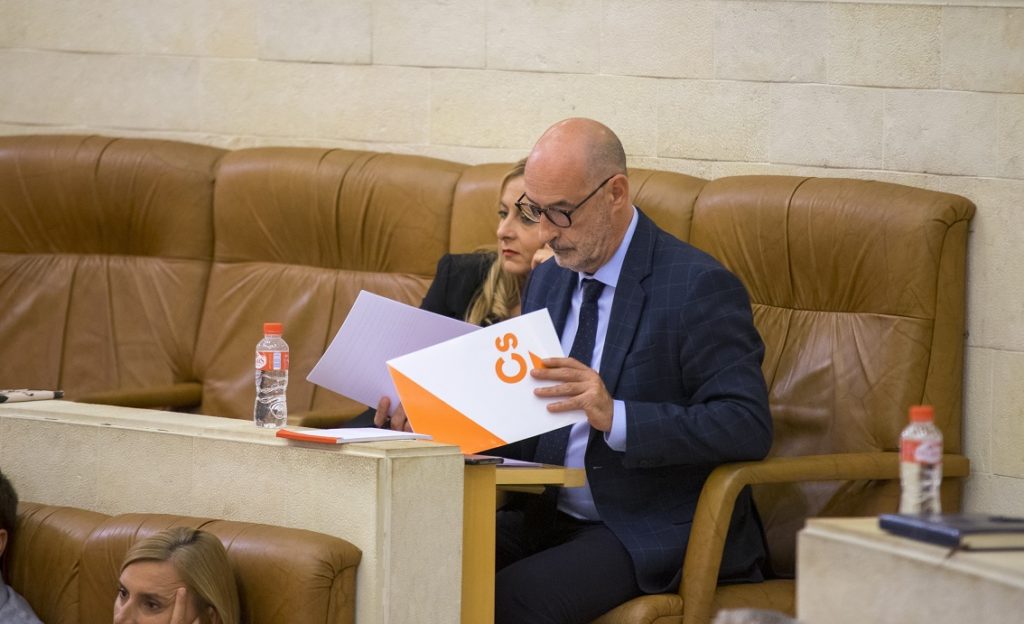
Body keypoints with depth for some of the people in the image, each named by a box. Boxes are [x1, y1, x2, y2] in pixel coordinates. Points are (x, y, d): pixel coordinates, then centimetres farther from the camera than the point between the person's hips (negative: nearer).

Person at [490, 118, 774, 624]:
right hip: (549, 516, 7)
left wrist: (615, 416, -29)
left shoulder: (697, 287, -11)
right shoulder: (547, 282, 13)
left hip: (654, 533, -7)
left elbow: (747, 426, -19)